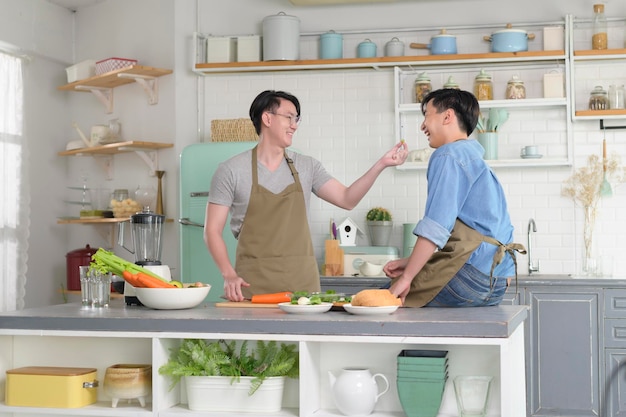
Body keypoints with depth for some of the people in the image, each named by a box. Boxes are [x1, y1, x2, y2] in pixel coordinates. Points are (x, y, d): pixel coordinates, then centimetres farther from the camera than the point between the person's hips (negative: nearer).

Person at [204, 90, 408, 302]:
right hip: (254, 284, -3)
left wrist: (381, 164, -8)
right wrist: (229, 275, -15)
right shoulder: (231, 171, 0)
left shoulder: (307, 167, 10)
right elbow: (212, 230, -1)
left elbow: (346, 199, 3)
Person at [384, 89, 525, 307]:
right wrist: (410, 263, 17)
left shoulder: (448, 156, -6)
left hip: (471, 275, -9)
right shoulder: (472, 156, 24)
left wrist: (406, 278, -14)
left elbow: (436, 227, -18)